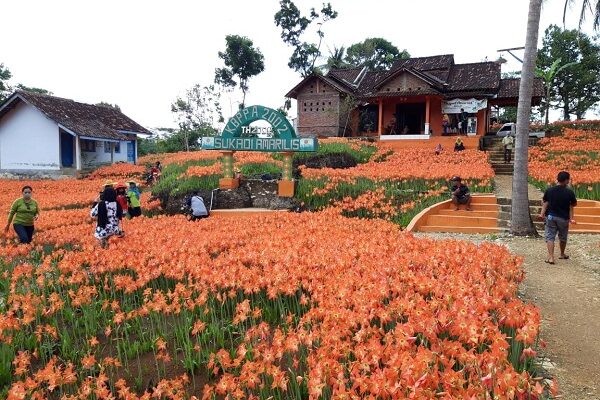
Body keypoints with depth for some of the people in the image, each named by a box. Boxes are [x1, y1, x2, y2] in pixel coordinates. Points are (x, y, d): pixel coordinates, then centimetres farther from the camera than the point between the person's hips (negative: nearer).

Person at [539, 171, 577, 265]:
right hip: (563, 218, 0)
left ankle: (551, 257, -10)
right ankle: (562, 254, 37)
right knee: (563, 237, 19)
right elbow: (573, 205, -1)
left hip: (551, 217, 0)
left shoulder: (549, 190, -5)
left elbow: (544, 203, -3)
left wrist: (542, 214, 0)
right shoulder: (569, 192, -11)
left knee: (550, 237, 2)